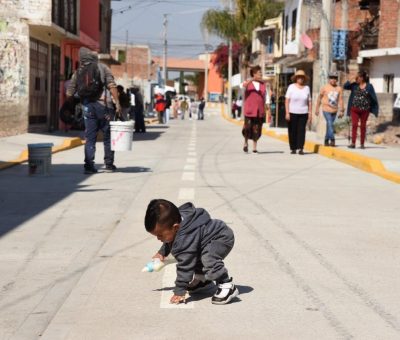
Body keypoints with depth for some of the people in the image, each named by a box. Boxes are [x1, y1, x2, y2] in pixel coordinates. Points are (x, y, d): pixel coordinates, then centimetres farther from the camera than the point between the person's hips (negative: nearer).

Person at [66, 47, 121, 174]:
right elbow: (112, 86, -10)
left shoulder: (78, 73, 9)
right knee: (108, 136, 8)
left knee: (90, 137, 8)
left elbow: (69, 93, 6)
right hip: (103, 106, -3)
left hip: (87, 107, 3)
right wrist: (117, 103, -12)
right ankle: (109, 164, 11)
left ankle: (89, 166, 2)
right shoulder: (103, 68, 1)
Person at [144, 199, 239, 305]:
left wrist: (179, 291, -31)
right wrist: (162, 252, 14)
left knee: (208, 259, -33)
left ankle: (227, 286, -20)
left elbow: (184, 266, -35)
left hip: (222, 238, -11)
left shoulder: (185, 238, -38)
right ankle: (201, 278, 36)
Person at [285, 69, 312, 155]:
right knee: (293, 131, 1)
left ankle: (300, 148, -7)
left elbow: (309, 102, 9)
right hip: (292, 113, -1)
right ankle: (293, 148, 10)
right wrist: (287, 113, -9)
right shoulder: (291, 87, 1)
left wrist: (310, 113, 3)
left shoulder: (307, 88, 7)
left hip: (303, 113, 1)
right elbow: (287, 100, -2)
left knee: (301, 130, -6)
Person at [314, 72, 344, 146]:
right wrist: (317, 108, 6)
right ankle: (332, 140, -20)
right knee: (330, 124, -15)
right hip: (326, 110, -3)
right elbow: (319, 98, 6)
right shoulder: (325, 88, -2)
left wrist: (341, 111, -2)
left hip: (334, 111, 3)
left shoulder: (339, 88, 2)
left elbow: (340, 100, 3)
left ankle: (326, 140, 21)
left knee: (329, 125, 11)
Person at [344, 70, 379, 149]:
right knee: (354, 125, -9)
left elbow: (374, 98, 1)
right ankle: (353, 143, -11)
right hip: (354, 109, 1)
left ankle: (362, 144, 14)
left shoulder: (369, 86, -2)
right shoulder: (354, 85, 4)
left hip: (365, 110, -1)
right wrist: (352, 81, -8)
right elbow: (345, 86, 1)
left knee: (363, 126, 7)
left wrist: (375, 109, -1)